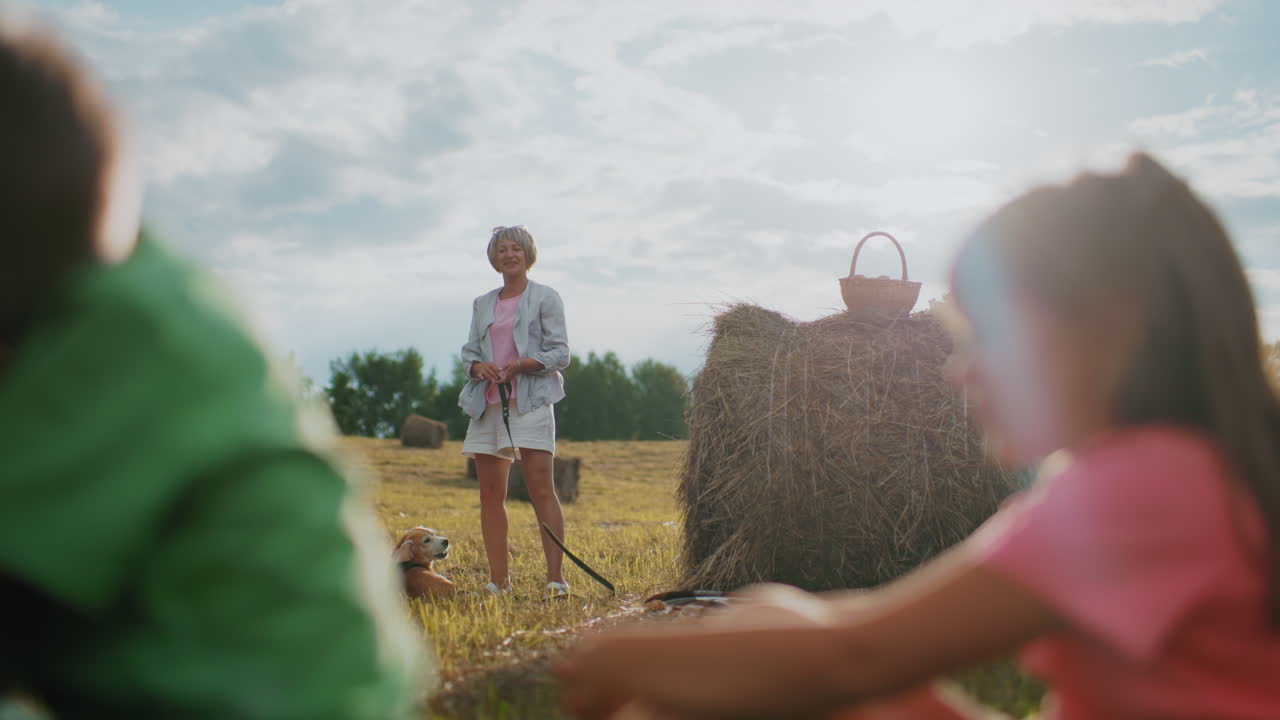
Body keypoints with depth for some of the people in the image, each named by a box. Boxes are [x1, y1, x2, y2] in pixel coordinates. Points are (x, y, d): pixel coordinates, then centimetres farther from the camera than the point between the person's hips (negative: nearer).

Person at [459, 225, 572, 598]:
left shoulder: (545, 298, 4)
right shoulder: (482, 304, 19)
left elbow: (560, 352, -1)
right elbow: (469, 350, 18)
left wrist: (522, 364, -17)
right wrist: (478, 367, -5)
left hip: (530, 400, -5)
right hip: (487, 403, 5)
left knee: (540, 487, -12)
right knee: (490, 491, 3)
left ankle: (555, 577, -12)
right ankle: (499, 579, 10)